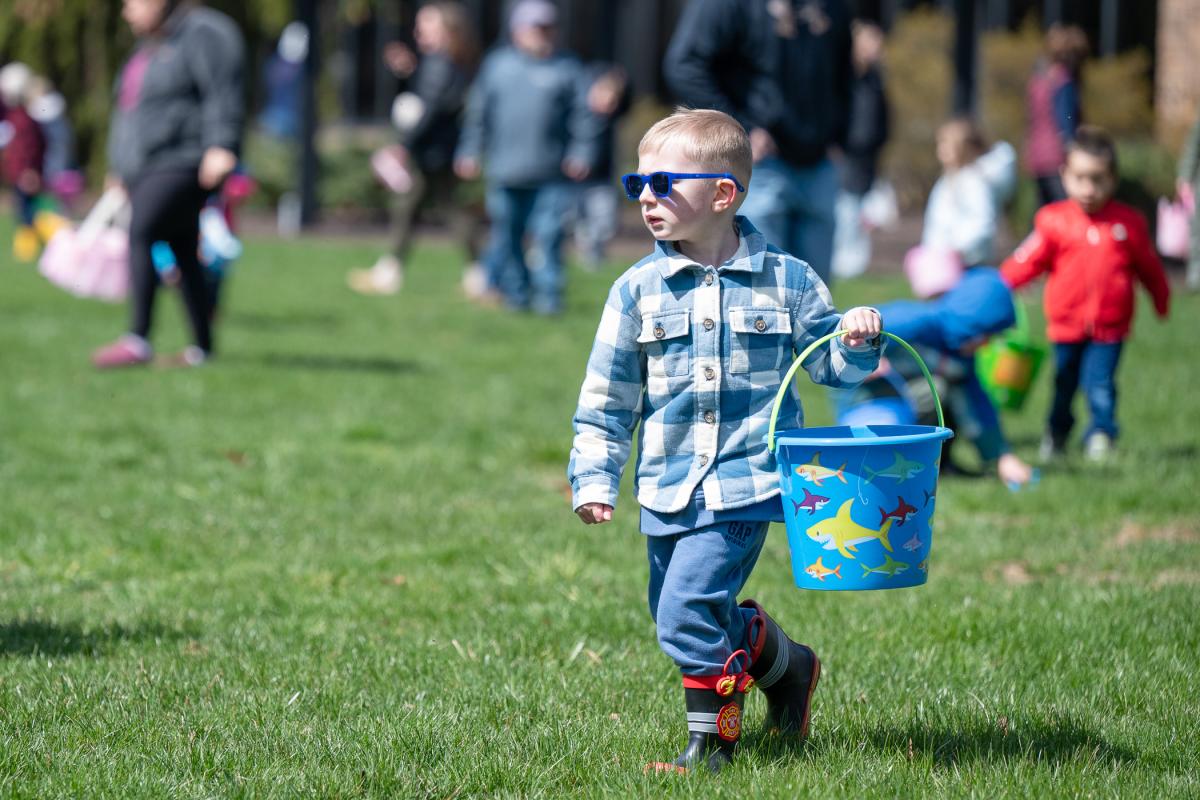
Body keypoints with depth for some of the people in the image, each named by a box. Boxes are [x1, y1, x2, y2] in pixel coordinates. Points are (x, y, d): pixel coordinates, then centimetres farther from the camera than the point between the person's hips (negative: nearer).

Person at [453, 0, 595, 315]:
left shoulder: (568, 68, 6)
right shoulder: (497, 64, 11)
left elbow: (583, 115, 4)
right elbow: (478, 114, 15)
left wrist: (581, 154, -6)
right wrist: (470, 152, 12)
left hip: (552, 177, -2)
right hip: (506, 174, 2)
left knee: (549, 236, -8)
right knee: (507, 236, 5)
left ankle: (548, 296, -3)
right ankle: (514, 292, 16)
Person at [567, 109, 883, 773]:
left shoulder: (785, 280, 0)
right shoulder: (639, 290, 3)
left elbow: (828, 364, 11)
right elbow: (605, 399, 6)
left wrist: (856, 340, -10)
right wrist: (593, 478, -1)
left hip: (744, 480, -4)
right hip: (667, 487, 4)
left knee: (687, 609, -15)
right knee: (681, 619, 10)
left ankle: (711, 742, 1)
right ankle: (785, 663, 34)